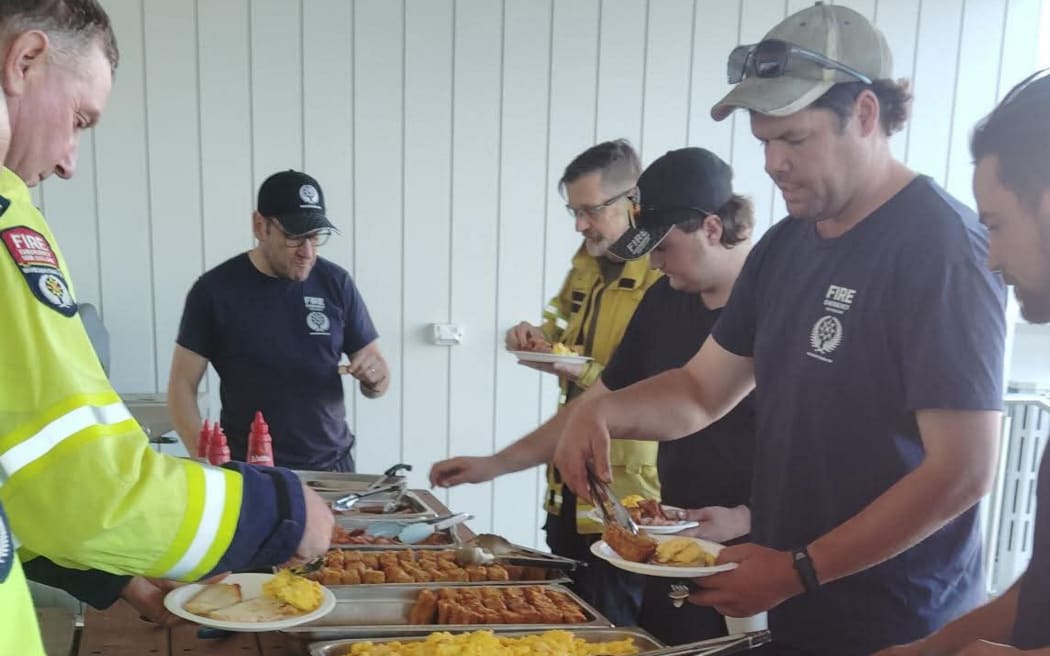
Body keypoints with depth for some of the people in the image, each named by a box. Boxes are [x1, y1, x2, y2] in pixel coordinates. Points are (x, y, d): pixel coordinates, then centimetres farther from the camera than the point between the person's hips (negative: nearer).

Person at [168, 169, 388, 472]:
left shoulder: (336, 283, -3)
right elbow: (182, 384, -4)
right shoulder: (214, 289, -7)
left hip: (330, 467, 2)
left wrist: (375, 376, -19)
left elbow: (377, 383, 4)